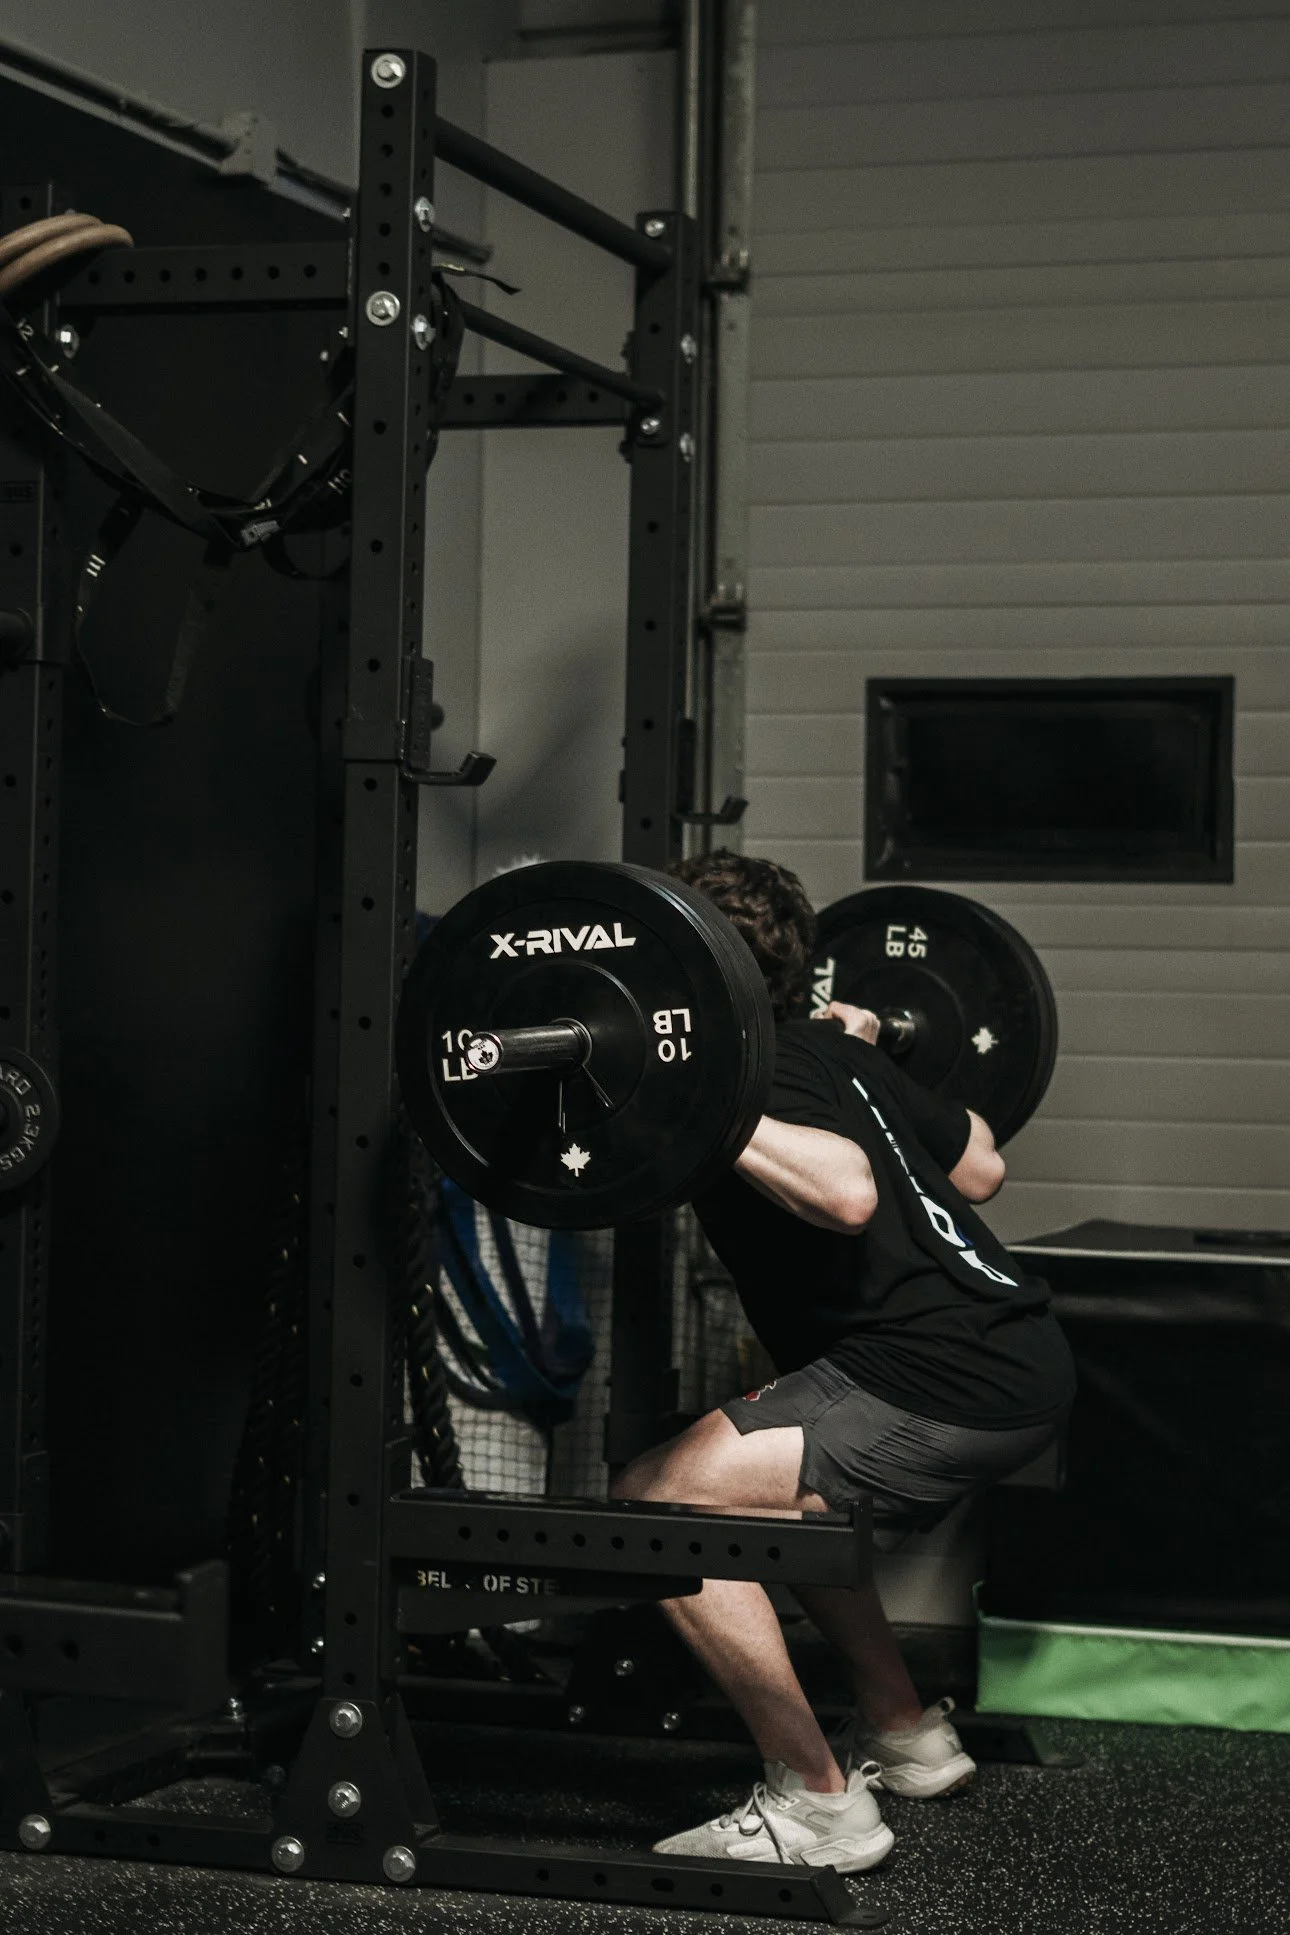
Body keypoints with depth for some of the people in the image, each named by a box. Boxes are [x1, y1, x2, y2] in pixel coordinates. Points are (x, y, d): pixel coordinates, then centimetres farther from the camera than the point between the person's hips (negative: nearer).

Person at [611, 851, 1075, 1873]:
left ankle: (819, 1806, -8)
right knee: (772, 1482, 31)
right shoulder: (830, 1050, 18)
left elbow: (848, 1194, -29)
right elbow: (981, 1168, 31)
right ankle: (905, 1732, 38)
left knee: (662, 1500, -14)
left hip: (948, 1385, -10)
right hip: (1024, 1363, 10)